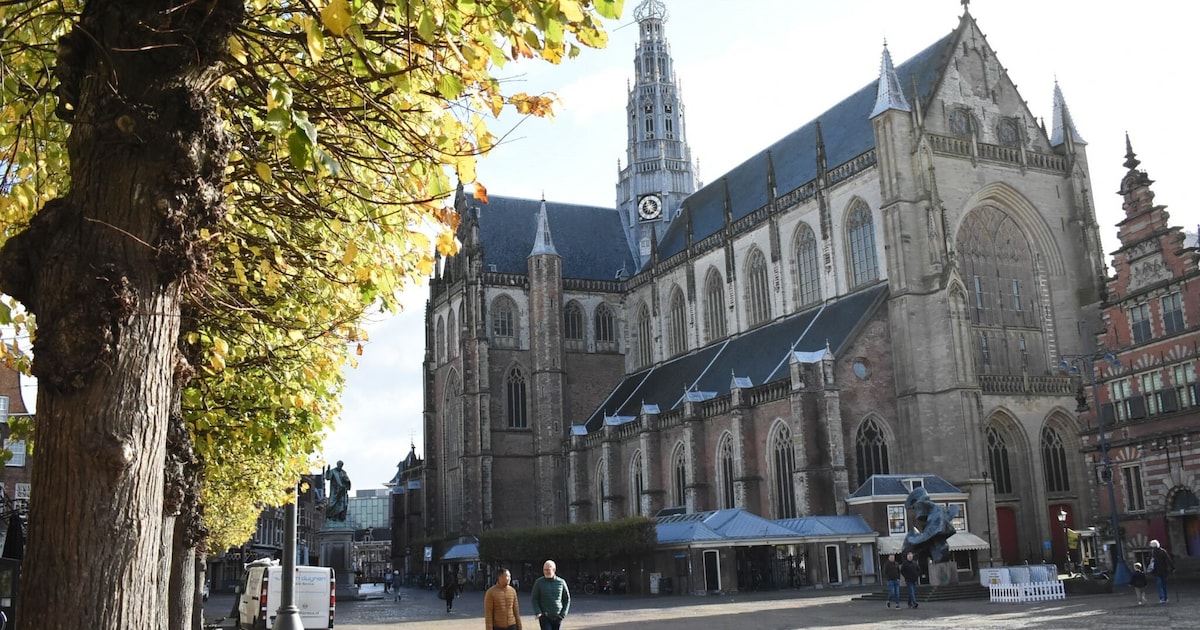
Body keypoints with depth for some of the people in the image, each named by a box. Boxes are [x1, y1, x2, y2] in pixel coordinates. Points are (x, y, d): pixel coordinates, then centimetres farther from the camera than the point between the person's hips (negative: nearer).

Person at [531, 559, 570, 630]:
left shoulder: (561, 582, 1)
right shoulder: (539, 582, -3)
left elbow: (567, 599, 8)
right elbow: (534, 599, 1)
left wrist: (563, 613, -2)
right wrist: (537, 612, -13)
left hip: (557, 617, 2)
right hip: (544, 617, -2)